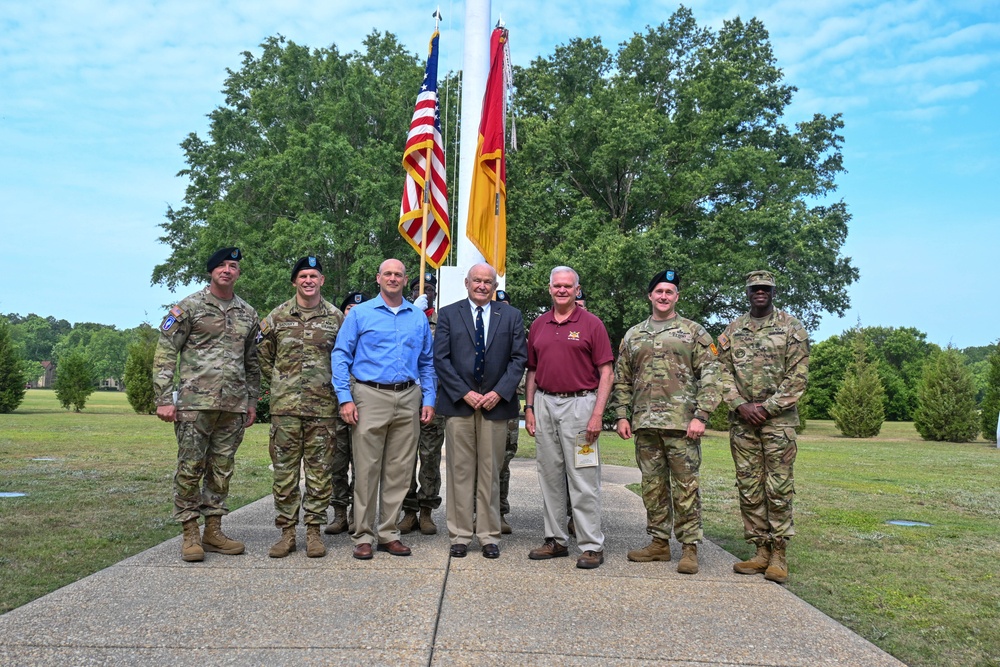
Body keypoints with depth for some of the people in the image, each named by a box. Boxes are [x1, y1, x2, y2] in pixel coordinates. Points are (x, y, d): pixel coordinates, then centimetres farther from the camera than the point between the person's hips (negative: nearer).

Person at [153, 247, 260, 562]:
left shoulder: (248, 314, 14)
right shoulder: (188, 307, 0)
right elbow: (165, 353, -3)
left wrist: (252, 401, 16)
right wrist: (164, 399, -10)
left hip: (234, 406, 5)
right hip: (195, 403, -4)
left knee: (222, 471, 10)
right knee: (190, 468, -1)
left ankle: (213, 531, 19)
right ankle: (190, 534, 10)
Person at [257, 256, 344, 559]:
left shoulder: (336, 317, 6)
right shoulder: (277, 316, 6)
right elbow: (262, 355, 15)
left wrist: (334, 384, 8)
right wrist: (280, 381, 10)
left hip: (323, 406, 0)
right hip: (285, 406, 0)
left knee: (320, 471, 3)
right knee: (284, 470, 4)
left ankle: (314, 531, 14)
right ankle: (287, 531, 14)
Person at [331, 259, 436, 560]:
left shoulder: (419, 318, 13)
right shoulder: (360, 313, 4)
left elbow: (427, 363, 16)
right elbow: (341, 356, 1)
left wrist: (429, 400, 6)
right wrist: (345, 398, -8)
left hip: (408, 399, 3)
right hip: (371, 396, -3)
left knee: (399, 470, 6)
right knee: (367, 469, -2)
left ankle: (388, 533, 17)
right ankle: (363, 536, 8)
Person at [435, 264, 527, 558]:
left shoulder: (511, 316, 9)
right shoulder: (448, 314, 6)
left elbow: (519, 358, 4)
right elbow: (441, 358, 0)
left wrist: (499, 392, -8)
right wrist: (464, 393, -9)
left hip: (495, 402, 1)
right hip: (459, 402, 0)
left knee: (491, 472, 5)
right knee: (460, 471, 3)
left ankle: (489, 536, 14)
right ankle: (460, 535, 13)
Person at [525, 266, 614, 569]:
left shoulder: (592, 324, -1)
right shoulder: (538, 324, 12)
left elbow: (606, 372, -4)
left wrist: (598, 413, -13)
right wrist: (529, 408, 7)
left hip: (579, 403, -5)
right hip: (544, 404, 5)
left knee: (583, 479, -3)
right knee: (549, 476, 10)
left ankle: (591, 545, 6)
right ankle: (556, 540, 21)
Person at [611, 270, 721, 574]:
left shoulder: (694, 332, 4)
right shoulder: (633, 335, 15)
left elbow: (708, 377, -3)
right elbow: (621, 380, 15)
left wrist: (701, 416, -12)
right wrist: (621, 415, 6)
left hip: (682, 422, -4)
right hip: (645, 423, 4)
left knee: (685, 486, -1)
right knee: (652, 485, 10)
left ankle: (690, 548, 7)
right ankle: (659, 543, 20)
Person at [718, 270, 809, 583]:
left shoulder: (791, 327, 2)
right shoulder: (732, 329, 12)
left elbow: (798, 374, -4)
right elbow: (723, 371, 8)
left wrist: (767, 407, -11)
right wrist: (740, 405, -7)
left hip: (779, 419, -3)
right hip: (741, 420, 3)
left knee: (779, 488, -2)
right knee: (748, 487, 6)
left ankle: (779, 554, 5)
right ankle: (760, 551, 15)